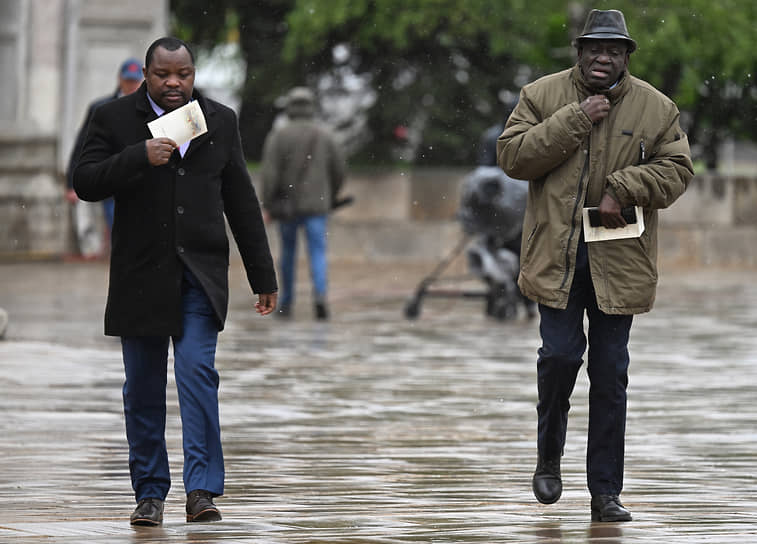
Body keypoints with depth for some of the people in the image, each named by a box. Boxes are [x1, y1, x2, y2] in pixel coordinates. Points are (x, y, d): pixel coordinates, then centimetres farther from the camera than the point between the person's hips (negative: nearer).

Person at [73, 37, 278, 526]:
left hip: (201, 273, 0)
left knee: (198, 371, -13)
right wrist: (140, 158, -20)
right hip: (141, 276, 0)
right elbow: (86, 183, -5)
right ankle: (150, 492, 14)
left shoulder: (220, 121, 9)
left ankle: (202, 490, -15)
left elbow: (241, 202, 12)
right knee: (143, 389, 4)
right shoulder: (114, 119, 2)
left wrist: (263, 276, 11)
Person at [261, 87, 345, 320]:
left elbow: (270, 172, -11)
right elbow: (338, 171, 8)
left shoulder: (278, 135, -4)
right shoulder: (325, 135, 3)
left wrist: (268, 205, -7)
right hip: (316, 205, 0)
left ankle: (286, 302, 25)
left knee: (288, 251, 17)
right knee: (318, 253, -4)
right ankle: (320, 295, -28)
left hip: (286, 205, 0)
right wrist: (330, 200, 23)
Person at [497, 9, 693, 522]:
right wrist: (574, 121, -15)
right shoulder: (541, 96, 2)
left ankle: (606, 492, 9)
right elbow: (513, 156, -6)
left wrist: (623, 187, -13)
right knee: (561, 354, -11)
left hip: (618, 258, 1)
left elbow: (676, 169, 3)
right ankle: (549, 455, 17)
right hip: (557, 254, -1)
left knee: (611, 373, 3)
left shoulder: (656, 108, 4)